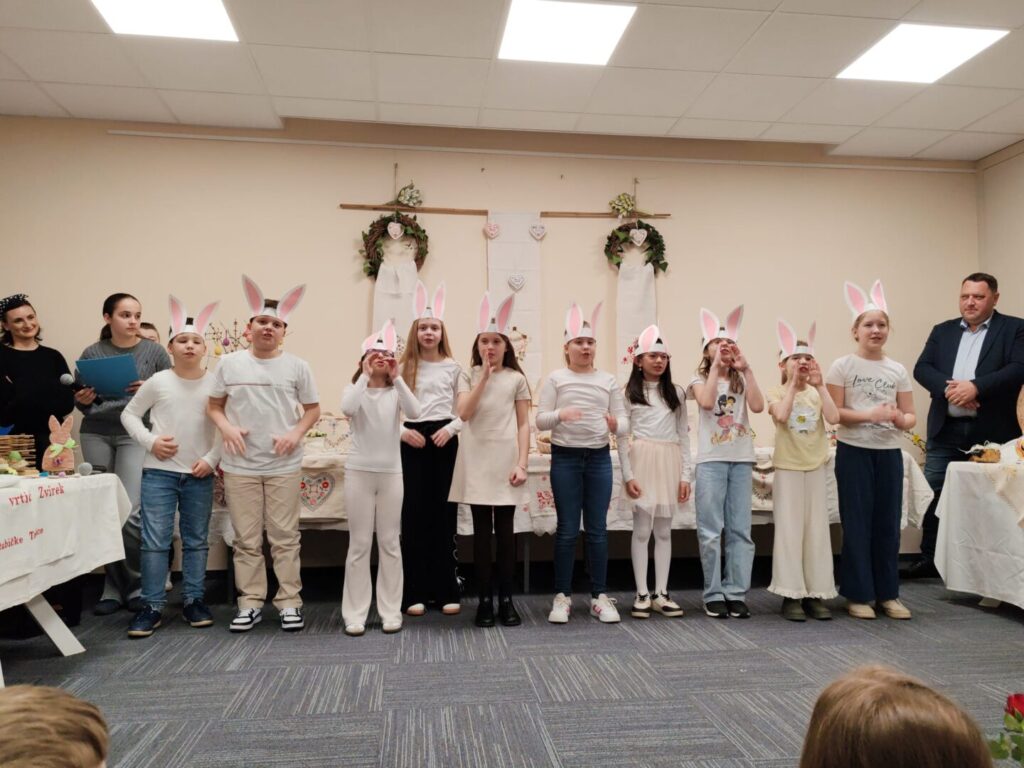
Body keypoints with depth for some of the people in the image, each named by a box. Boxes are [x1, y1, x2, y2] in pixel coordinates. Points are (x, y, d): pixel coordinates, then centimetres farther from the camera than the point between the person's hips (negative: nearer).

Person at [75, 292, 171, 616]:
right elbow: (80, 402, 13)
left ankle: (136, 585, 8)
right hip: (96, 435, 3)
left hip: (135, 435, -2)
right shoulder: (92, 353, 7)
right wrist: (82, 401, -9)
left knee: (129, 513, -11)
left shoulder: (154, 351, 2)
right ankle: (114, 587, 16)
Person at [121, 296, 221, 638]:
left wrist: (212, 458, -9)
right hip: (159, 472, 0)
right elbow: (129, 414, 7)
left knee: (196, 540, 10)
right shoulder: (158, 381, -2)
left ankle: (194, 601, 22)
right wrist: (150, 441, -7)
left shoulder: (215, 384, -2)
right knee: (154, 541, 1)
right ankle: (152, 606, 12)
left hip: (200, 475, 1)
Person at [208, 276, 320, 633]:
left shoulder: (296, 366, 2)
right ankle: (250, 603, 19)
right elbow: (213, 406, 12)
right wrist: (226, 427, -8)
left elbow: (313, 409, 8)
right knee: (246, 539, 8)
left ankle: (289, 602, 15)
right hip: (239, 466, 1)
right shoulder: (229, 363, 5)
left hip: (283, 466, -1)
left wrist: (297, 433, -10)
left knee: (285, 537, 4)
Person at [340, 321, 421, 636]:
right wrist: (365, 375, -21)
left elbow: (414, 412, -17)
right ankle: (355, 614, 12)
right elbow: (347, 409, -22)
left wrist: (397, 377, -20)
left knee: (390, 543, 7)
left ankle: (391, 612, 16)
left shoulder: (395, 392, 3)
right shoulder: (355, 389, 1)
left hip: (391, 472, 1)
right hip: (359, 471, -1)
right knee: (359, 543, 4)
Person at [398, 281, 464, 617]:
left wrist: (450, 428, -12)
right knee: (414, 514, 0)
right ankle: (415, 593, 9)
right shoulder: (404, 368, 6)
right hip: (412, 442, 0)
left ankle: (446, 592, 11)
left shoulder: (453, 368, 6)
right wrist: (403, 432, -12)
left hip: (445, 441, 0)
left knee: (444, 514, 2)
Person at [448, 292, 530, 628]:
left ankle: (506, 599, 14)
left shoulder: (516, 379, 4)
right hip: (477, 461, 0)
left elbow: (523, 425, 2)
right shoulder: (468, 376, 4)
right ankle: (485, 599, 12)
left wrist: (522, 464, -7)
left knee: (505, 530, 5)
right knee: (482, 531, 5)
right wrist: (485, 376, -13)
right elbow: (464, 414, -12)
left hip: (506, 461, 0)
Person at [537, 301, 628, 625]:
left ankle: (599, 596, 14)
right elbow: (540, 420, -4)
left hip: (599, 458, 2)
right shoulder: (555, 378, 2)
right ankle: (562, 597, 12)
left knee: (598, 529, 5)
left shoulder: (609, 381, 7)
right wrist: (560, 414, -24)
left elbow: (624, 424, 5)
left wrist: (616, 425, -19)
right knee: (567, 530, 2)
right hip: (565, 458, -2)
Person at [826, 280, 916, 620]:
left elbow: (910, 416, 7)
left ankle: (888, 593, 20)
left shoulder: (898, 371, 8)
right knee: (857, 523, 1)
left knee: (888, 524, 8)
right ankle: (859, 594, 11)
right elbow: (833, 413, -8)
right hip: (853, 452, -4)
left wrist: (901, 419, -15)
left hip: (889, 453, 4)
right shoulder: (842, 367, -4)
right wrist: (869, 415, -21)